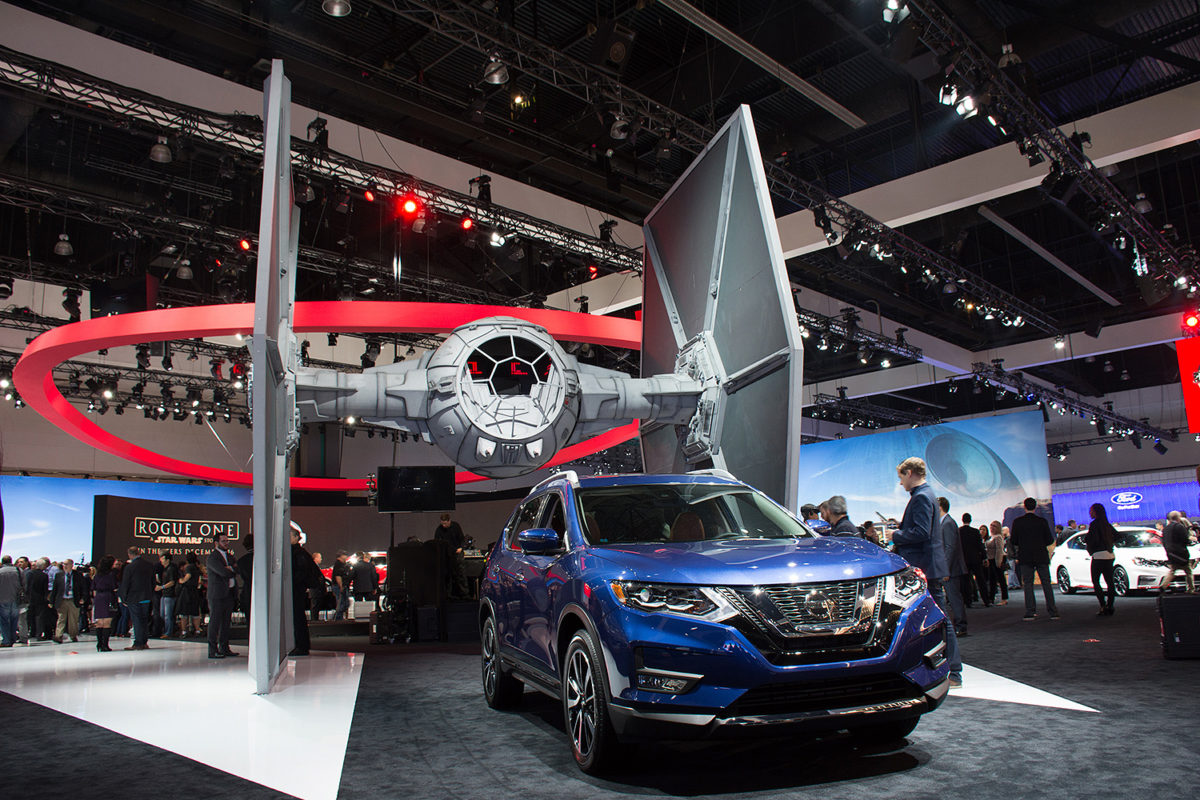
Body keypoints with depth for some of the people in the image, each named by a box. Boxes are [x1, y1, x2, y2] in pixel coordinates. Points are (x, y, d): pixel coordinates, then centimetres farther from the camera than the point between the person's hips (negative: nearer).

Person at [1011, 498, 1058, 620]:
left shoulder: (1017, 522, -4)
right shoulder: (1042, 521, -4)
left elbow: (1014, 541, -2)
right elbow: (1050, 540, -2)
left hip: (1025, 557, 0)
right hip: (1041, 557, 0)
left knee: (1028, 584, 4)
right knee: (1046, 583, 7)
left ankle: (1030, 612, -1)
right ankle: (1053, 611, 6)